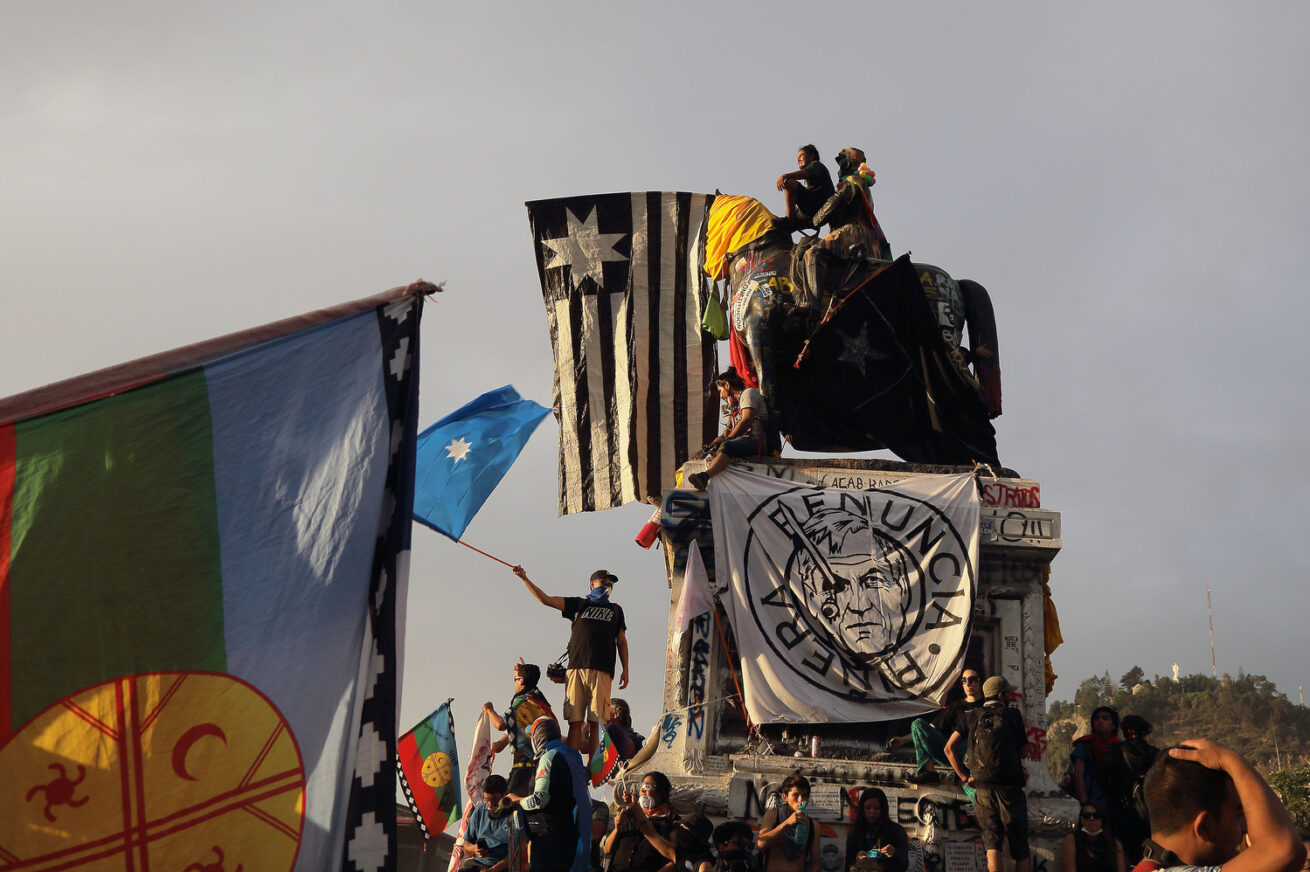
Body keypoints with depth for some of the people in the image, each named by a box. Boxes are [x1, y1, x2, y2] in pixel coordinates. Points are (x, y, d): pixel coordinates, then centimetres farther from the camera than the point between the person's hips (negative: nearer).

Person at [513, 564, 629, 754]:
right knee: (575, 721, -8)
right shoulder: (579, 604, 20)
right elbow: (545, 599, 15)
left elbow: (621, 641, 22)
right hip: (576, 668, 0)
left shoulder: (615, 610, 25)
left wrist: (625, 670, 13)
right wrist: (525, 579, 4)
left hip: (602, 671, 0)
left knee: (594, 721, -8)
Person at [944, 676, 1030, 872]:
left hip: (983, 789, 2)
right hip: (1010, 788, -2)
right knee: (1021, 850, 7)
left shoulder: (973, 717, 10)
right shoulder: (1013, 715, 5)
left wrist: (964, 777, 11)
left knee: (992, 846, -1)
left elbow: (949, 748, 6)